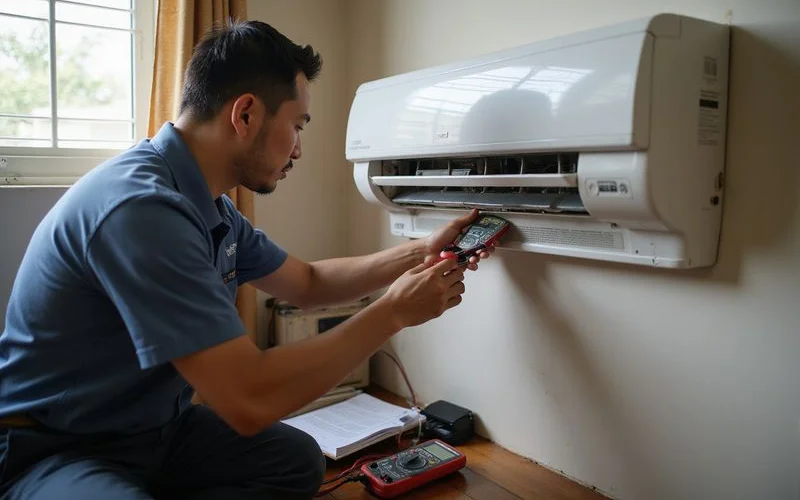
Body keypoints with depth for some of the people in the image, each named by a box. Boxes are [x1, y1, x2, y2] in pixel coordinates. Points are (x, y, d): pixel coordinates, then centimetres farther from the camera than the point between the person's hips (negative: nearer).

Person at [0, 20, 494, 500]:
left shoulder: (210, 205, 1)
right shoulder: (140, 207, -29)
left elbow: (307, 283, 15)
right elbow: (250, 400, -32)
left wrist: (418, 253, 7)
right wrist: (393, 312, -22)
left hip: (153, 427, 9)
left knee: (299, 459, 5)